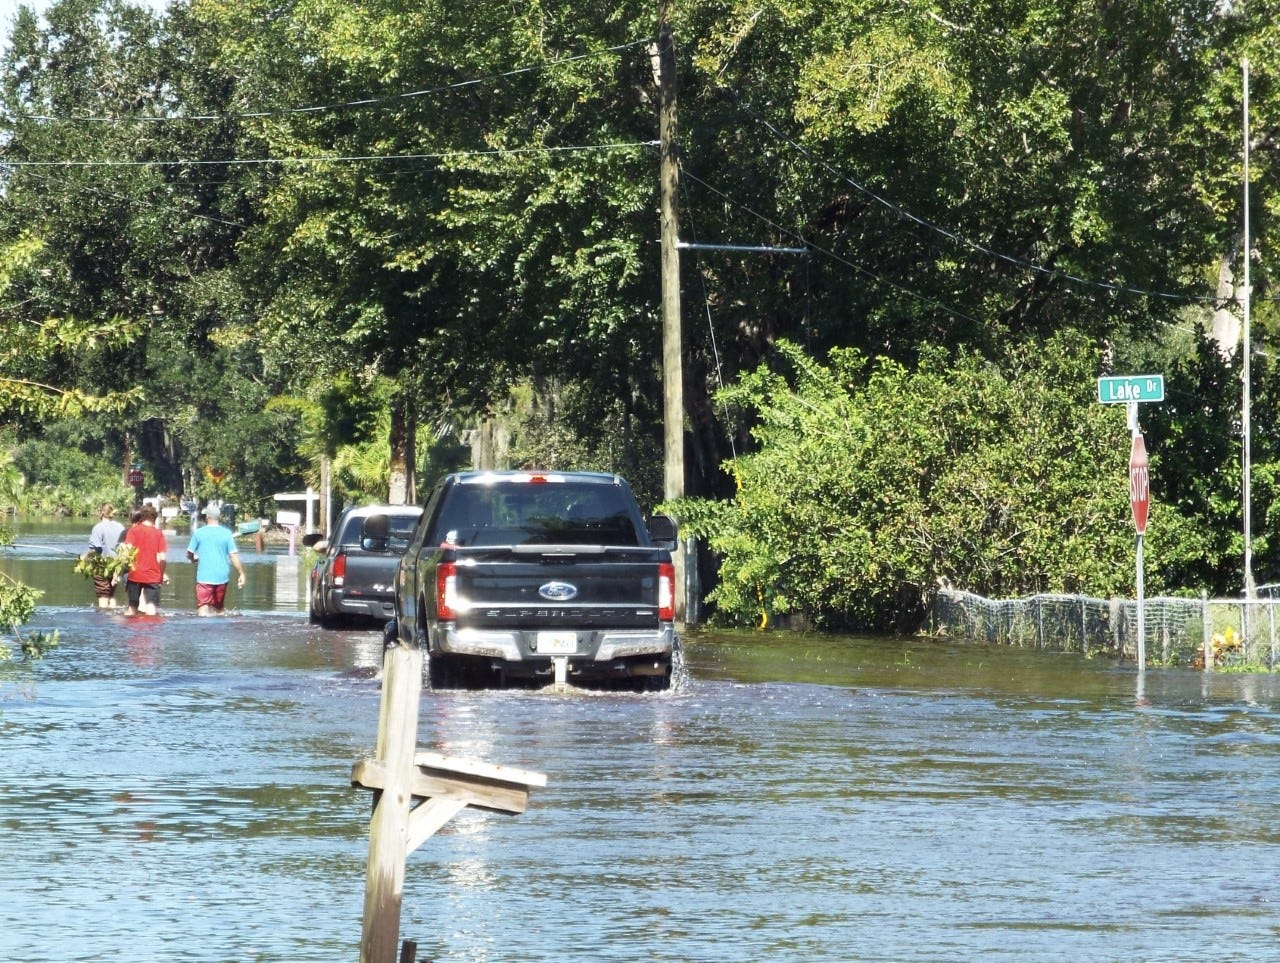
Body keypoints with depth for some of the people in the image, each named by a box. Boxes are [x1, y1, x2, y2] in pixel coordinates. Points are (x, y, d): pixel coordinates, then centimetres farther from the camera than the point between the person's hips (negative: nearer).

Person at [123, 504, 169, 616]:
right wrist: (163, 574, 12)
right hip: (153, 576, -1)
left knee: (132, 608, 12)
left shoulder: (133, 531, 0)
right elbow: (161, 557, -1)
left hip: (135, 574, 1)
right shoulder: (158, 533, 1)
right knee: (151, 609, -3)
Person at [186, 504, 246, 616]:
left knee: (203, 608, -8)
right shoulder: (226, 534, 0)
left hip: (204, 577, -3)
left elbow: (189, 554, 4)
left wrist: (195, 558, 28)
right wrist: (241, 574, 2)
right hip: (222, 577, 3)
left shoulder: (198, 533, -3)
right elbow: (234, 556, -4)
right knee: (218, 609, 17)